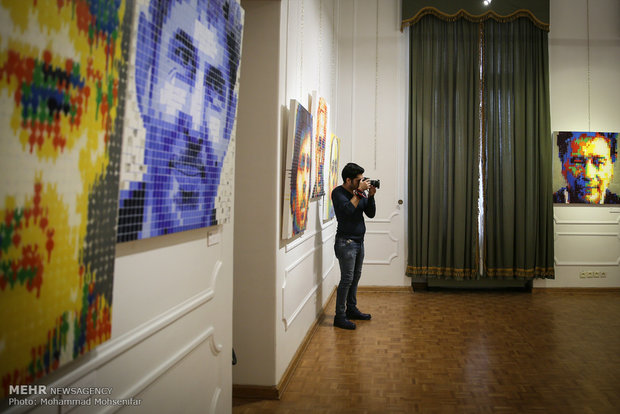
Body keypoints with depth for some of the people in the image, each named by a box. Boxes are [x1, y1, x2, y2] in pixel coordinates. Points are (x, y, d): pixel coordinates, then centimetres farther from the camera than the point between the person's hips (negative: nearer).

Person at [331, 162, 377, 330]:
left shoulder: (360, 192, 10)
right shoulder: (338, 192, -10)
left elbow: (370, 214, 8)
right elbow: (348, 210, -27)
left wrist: (370, 196, -6)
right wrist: (359, 192, -21)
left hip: (359, 241, 8)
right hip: (346, 242, -8)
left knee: (356, 277, 14)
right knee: (347, 279, -8)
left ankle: (351, 309, 27)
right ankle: (340, 316, -1)